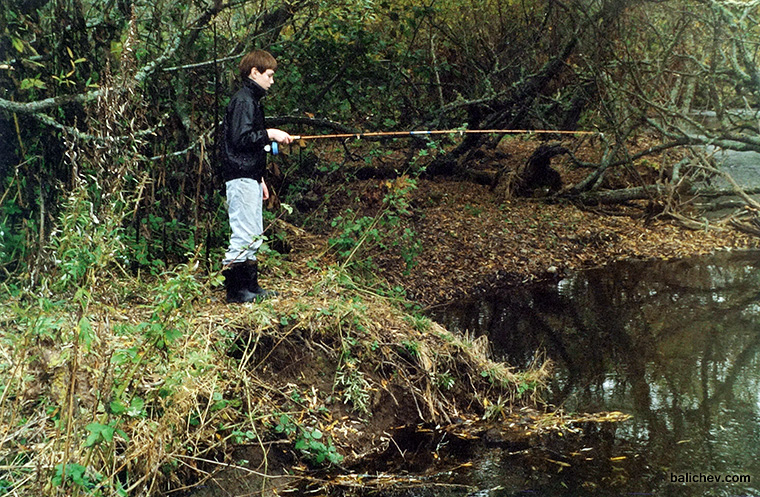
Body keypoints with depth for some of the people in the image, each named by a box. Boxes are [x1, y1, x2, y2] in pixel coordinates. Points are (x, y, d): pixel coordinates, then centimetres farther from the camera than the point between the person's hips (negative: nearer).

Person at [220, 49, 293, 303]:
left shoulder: (253, 100, 20)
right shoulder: (243, 101, -11)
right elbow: (241, 139, -22)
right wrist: (270, 134, -15)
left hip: (250, 178, 10)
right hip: (241, 178, -10)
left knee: (254, 235, 13)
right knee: (244, 235, -9)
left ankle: (250, 286, 19)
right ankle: (235, 290, -4)